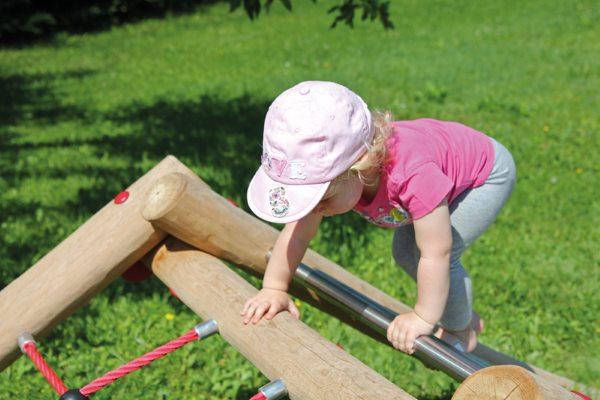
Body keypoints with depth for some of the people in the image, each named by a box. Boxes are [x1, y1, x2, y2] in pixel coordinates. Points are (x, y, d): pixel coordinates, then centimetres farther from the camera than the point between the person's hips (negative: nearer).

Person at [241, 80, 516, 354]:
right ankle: (465, 316, 29)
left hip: (488, 170, -7)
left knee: (443, 254, -20)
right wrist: (274, 289, -18)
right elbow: (297, 233, -15)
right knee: (404, 252, 9)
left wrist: (424, 318, -29)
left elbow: (436, 255, -39)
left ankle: (462, 330, 7)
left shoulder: (414, 175, -48)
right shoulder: (324, 170, -28)